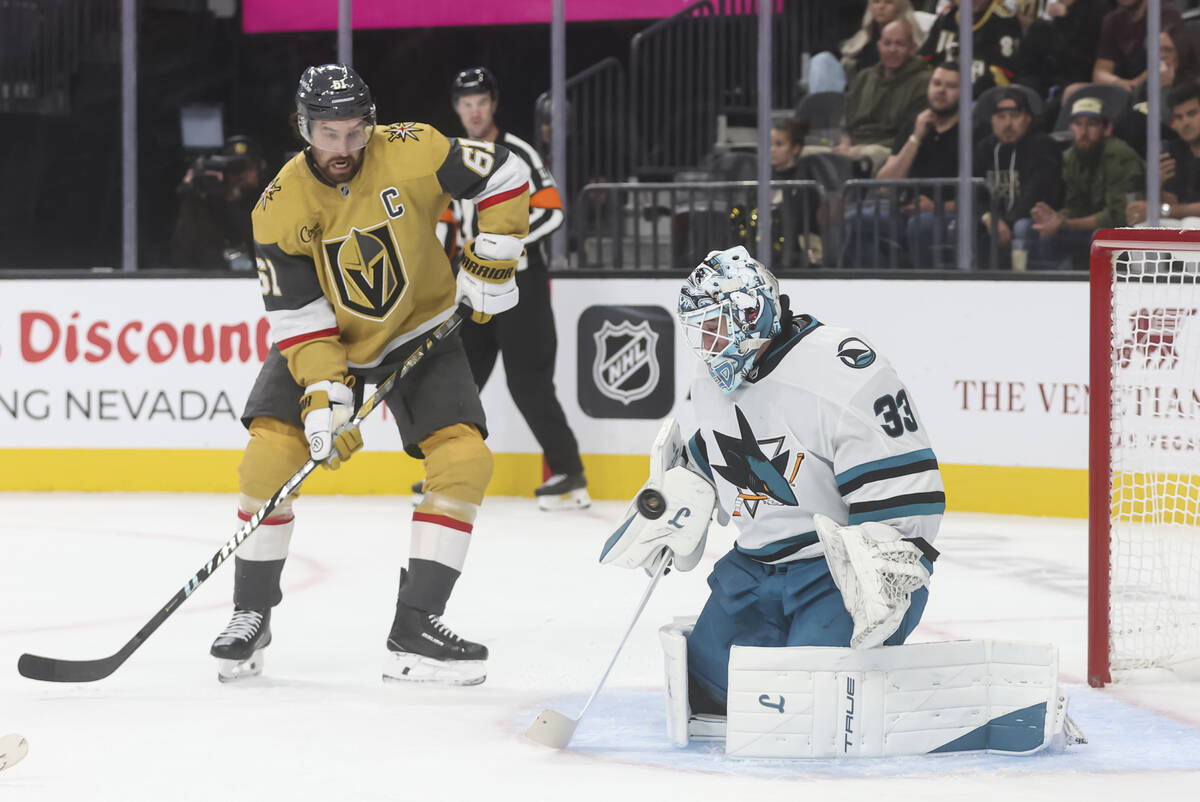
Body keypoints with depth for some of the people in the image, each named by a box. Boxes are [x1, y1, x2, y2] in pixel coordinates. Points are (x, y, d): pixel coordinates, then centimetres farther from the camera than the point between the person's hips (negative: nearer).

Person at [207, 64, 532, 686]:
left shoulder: (410, 152, -22)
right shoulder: (280, 208, -20)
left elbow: (505, 177, -11)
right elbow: (298, 318, -19)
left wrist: (490, 265, -14)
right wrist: (323, 395, -29)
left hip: (418, 332, 0)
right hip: (323, 338, 0)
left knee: (464, 458, -17)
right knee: (270, 452, -17)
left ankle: (415, 625, -12)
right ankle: (251, 616, 1)